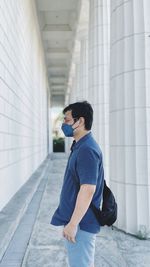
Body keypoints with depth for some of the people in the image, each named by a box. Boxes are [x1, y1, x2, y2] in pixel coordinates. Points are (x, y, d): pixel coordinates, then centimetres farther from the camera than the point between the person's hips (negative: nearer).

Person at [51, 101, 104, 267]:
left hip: (81, 222, -10)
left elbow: (88, 190, -27)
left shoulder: (87, 150, -22)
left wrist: (73, 224, -23)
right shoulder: (80, 146, 10)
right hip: (76, 218, 10)